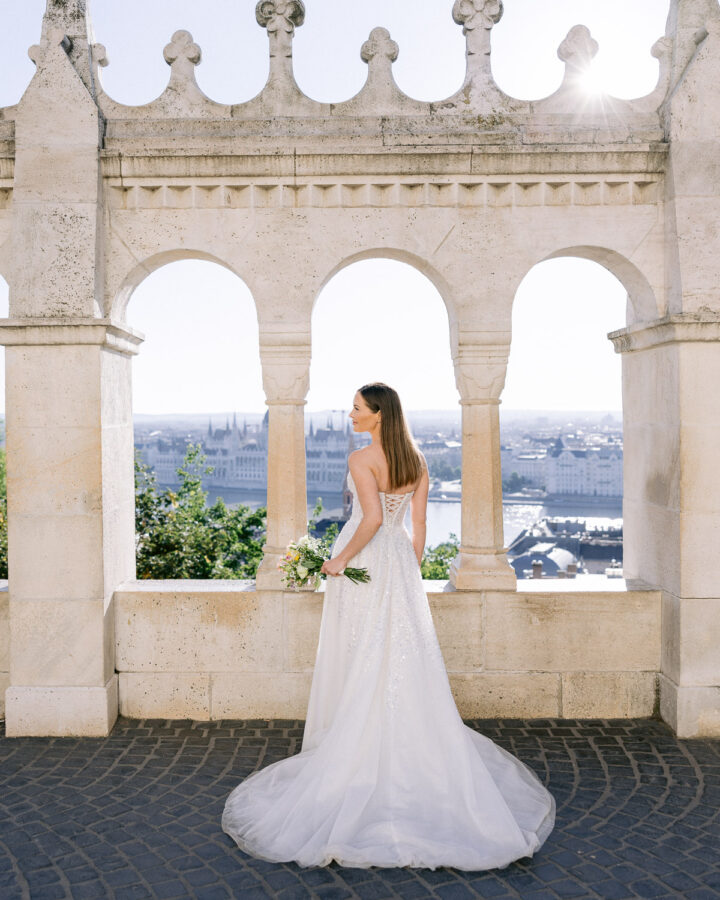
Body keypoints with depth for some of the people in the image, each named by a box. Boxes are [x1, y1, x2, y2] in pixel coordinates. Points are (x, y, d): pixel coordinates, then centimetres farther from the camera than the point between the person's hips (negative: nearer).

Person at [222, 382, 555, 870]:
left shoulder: (362, 459, -14)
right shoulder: (417, 460, 6)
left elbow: (373, 518, -24)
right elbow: (419, 526, 7)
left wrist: (339, 560, -14)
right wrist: (410, 571, 14)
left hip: (364, 561, -6)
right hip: (400, 560, 6)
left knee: (360, 661, 5)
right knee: (407, 658, 11)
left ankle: (359, 753, 16)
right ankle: (415, 751, 17)